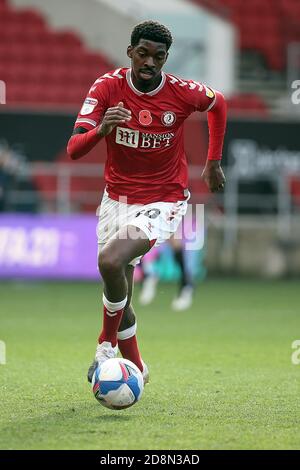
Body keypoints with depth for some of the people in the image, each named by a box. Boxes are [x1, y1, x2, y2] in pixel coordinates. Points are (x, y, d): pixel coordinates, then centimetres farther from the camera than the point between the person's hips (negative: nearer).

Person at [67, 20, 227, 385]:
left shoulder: (182, 92, -14)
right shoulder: (107, 87, -12)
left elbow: (218, 103, 11)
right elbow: (74, 150, -18)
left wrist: (213, 163, 14)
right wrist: (101, 129, -39)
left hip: (162, 201, -3)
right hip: (116, 200, 3)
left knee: (110, 262, -29)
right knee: (117, 295, 9)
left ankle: (107, 344, -7)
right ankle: (136, 368, 33)